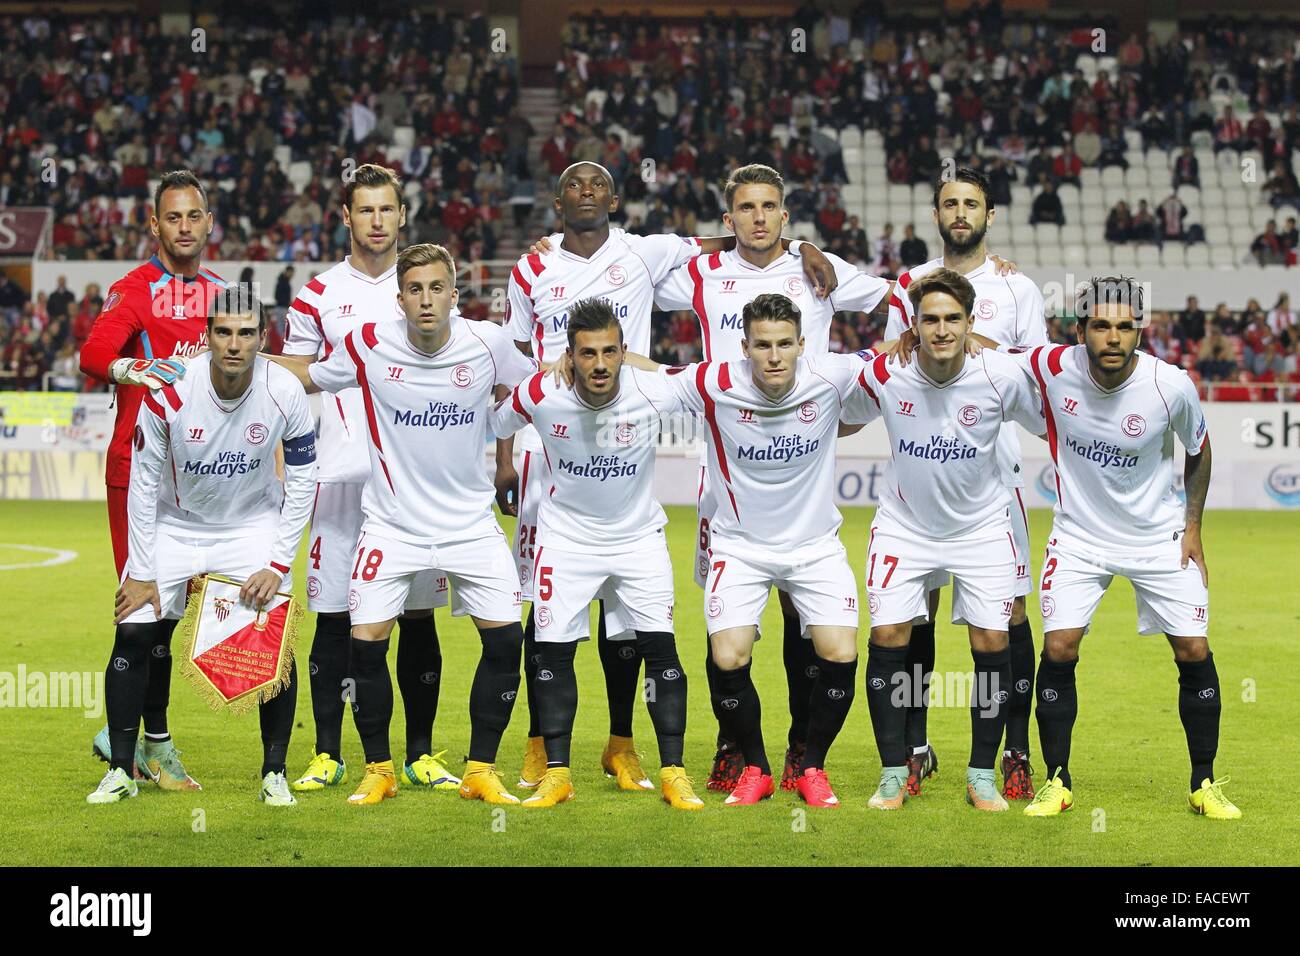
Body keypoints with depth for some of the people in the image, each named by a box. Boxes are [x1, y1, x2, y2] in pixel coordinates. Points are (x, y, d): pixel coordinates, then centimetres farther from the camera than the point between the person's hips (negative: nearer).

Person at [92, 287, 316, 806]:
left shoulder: (285, 394, -21)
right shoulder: (169, 391, -24)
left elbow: (302, 480, -8)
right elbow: (144, 479, -13)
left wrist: (278, 565, -12)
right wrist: (142, 572, -11)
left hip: (253, 524, 0)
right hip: (175, 524, 0)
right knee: (133, 634, -10)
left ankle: (275, 774, 3)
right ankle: (120, 772, 4)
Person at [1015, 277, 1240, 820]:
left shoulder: (1171, 386, -20)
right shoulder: (1053, 367, -20)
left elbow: (1198, 451, 1)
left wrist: (1192, 525, 0)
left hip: (1159, 537, 0)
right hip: (1079, 535, 0)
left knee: (1194, 652, -2)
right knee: (1058, 650, -11)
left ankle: (1204, 784, 14)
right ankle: (1057, 782, 5)